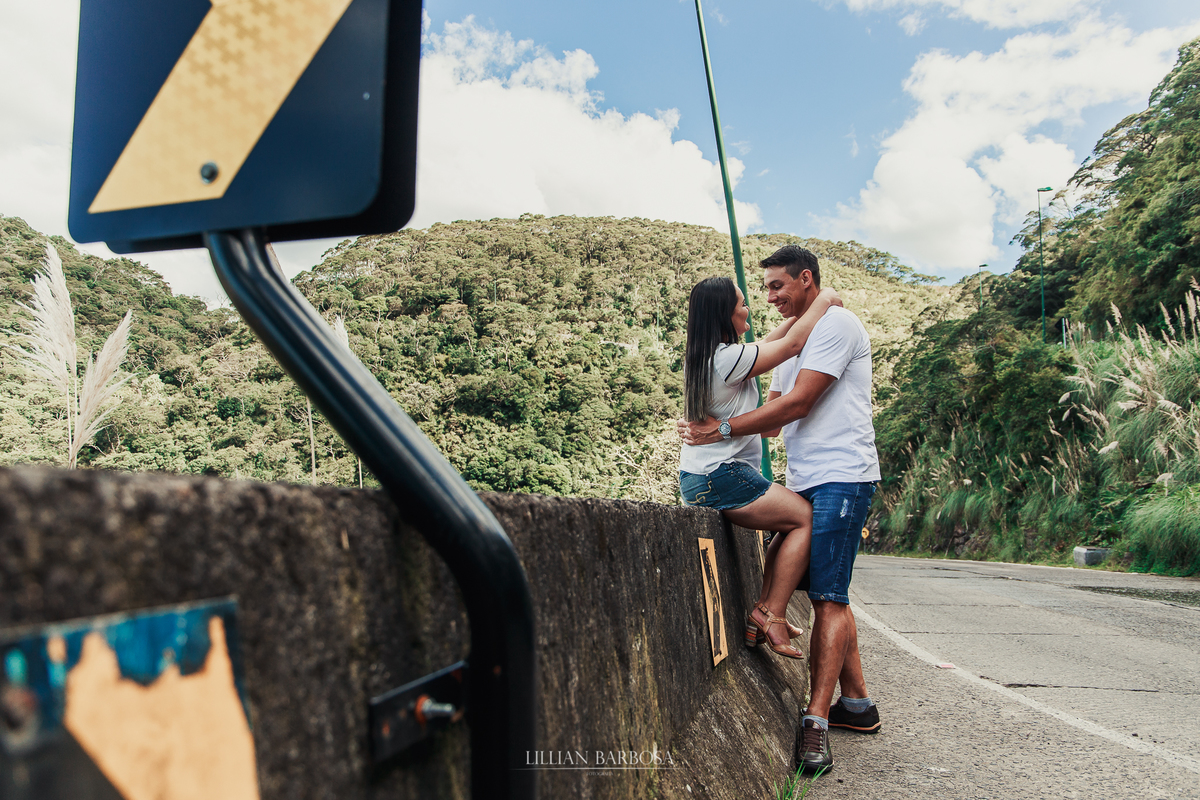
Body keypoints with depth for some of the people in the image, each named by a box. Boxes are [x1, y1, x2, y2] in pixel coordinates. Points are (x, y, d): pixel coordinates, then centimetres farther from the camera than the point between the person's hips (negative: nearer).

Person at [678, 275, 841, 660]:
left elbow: (765, 347, 26)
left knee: (794, 522, 15)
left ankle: (763, 614, 15)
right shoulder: (728, 357, -18)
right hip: (721, 477, -10)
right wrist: (822, 301, 3)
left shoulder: (705, 356, 12)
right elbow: (793, 344, -11)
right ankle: (772, 616, -4)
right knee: (806, 518, -5)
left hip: (700, 477, 10)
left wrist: (801, 313, 25)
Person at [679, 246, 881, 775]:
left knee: (828, 596, -12)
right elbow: (774, 410, 15)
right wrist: (711, 433, -2)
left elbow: (799, 404, -17)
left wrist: (724, 429, -17)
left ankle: (816, 723, -11)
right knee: (828, 594, 12)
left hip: (841, 477, -9)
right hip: (806, 482, 9)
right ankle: (857, 704, 22)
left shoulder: (836, 324, -8)